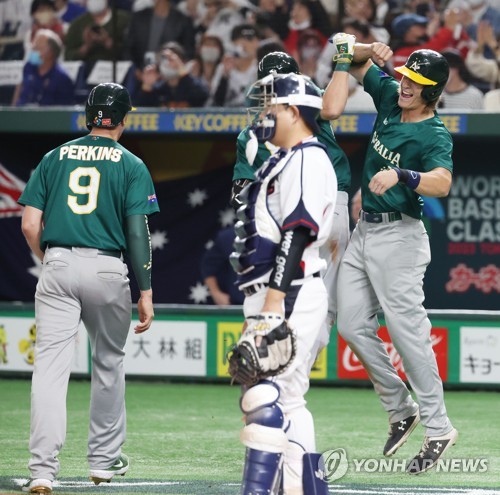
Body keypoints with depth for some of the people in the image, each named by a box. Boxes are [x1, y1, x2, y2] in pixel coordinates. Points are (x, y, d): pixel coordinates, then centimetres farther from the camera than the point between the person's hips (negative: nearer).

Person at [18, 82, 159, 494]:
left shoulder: (55, 158, 10)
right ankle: (104, 459, 28)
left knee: (51, 365, -6)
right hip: (107, 269, -1)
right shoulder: (131, 166, 3)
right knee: (109, 362, 18)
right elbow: (138, 232, -4)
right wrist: (146, 293, -3)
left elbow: (30, 224, 5)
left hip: (58, 265, 1)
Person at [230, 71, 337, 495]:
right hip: (277, 299, 11)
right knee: (286, 401, 12)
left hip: (290, 296, -11)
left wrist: (273, 303, -26)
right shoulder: (283, 162, 22)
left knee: (265, 397, -17)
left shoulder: (308, 161, -10)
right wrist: (263, 307, 21)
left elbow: (297, 236, -20)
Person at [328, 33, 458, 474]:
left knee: (408, 331, -9)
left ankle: (437, 427, -3)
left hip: (398, 236, -8)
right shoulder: (389, 96, 6)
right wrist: (347, 51, -2)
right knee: (354, 326, 8)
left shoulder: (435, 136, -17)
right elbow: (356, 66, 21)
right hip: (363, 232, 8)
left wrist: (399, 175, -51)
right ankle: (400, 409, 20)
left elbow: (442, 182, -36)